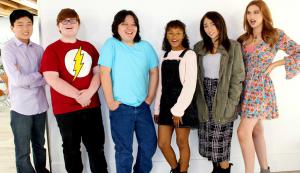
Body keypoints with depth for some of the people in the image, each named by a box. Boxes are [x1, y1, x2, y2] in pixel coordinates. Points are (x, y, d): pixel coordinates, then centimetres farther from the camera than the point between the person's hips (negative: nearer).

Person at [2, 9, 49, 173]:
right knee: (23, 151, 6)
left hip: (40, 105, 5)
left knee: (39, 145, 20)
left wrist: (28, 79, -12)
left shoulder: (38, 49, 6)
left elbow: (46, 78, 2)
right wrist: (39, 75, -6)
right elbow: (17, 80, -17)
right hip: (21, 107, -4)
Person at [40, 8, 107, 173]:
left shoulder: (88, 47, 10)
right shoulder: (52, 49, -3)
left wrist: (89, 92, -14)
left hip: (92, 106, 4)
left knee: (97, 146, 13)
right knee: (72, 149, 12)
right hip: (66, 109, -3)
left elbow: (98, 72, 4)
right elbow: (52, 79, -13)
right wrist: (77, 95, -16)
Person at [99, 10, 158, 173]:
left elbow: (154, 72, 11)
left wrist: (150, 98, 7)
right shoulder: (111, 44, -8)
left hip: (142, 106, 5)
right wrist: (110, 102, -13)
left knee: (149, 145, 15)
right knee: (124, 151, 7)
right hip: (121, 108, -4)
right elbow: (104, 73, -13)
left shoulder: (145, 46, 4)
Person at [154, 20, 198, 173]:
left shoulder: (189, 55, -5)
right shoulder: (164, 56, 12)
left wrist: (178, 109, -17)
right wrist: (157, 108, 8)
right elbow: (160, 85, 12)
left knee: (182, 143, 6)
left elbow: (190, 85, -14)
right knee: (162, 143, 7)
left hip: (182, 105, -5)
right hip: (165, 104, 5)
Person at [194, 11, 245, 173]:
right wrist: (197, 100, -1)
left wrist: (231, 102, -12)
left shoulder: (233, 46, -3)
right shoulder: (199, 47, 8)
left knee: (221, 140, -1)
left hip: (223, 99, -3)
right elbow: (195, 75, 7)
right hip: (204, 99, 4)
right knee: (209, 140, 6)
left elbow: (237, 77, -5)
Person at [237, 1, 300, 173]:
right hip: (246, 87, 6)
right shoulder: (244, 39, 11)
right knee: (256, 130, 13)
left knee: (243, 132, -12)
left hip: (261, 87, -6)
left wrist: (274, 64, -10)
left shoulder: (276, 34, -5)